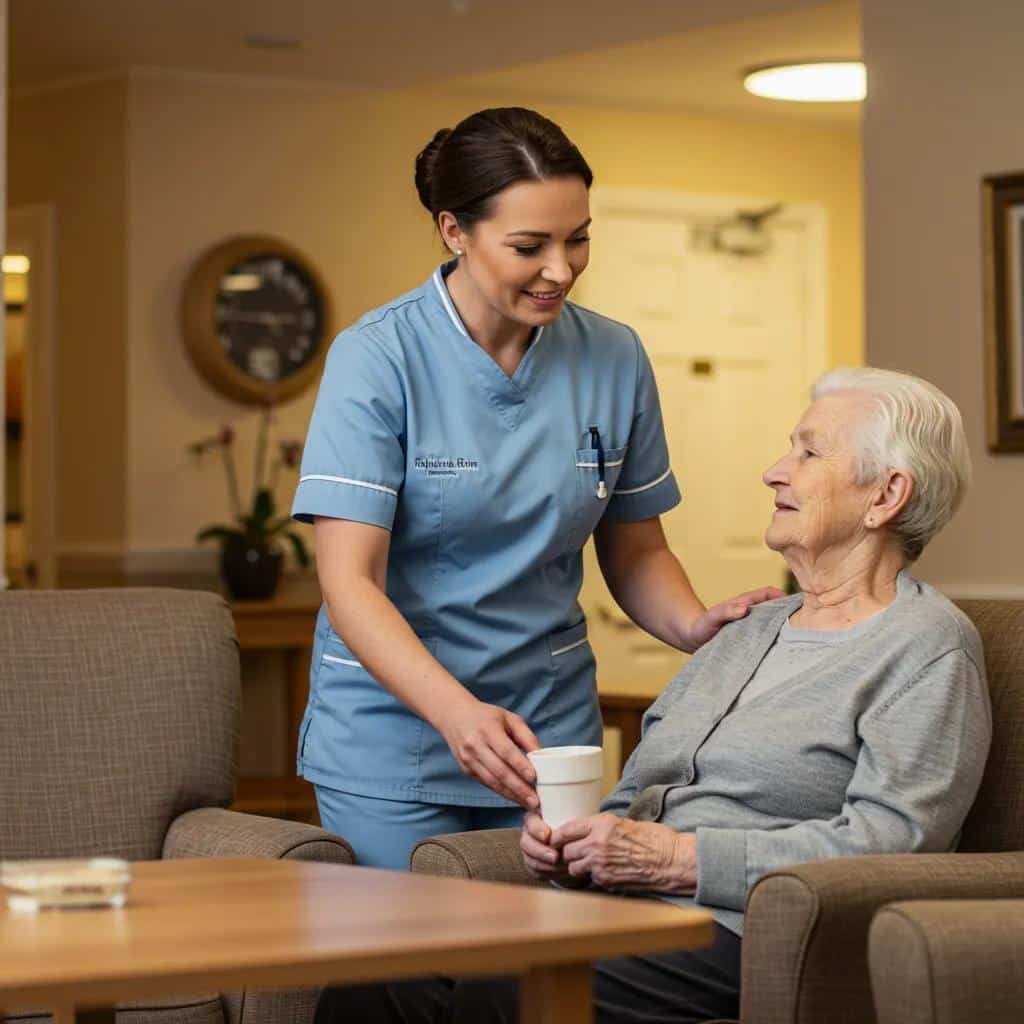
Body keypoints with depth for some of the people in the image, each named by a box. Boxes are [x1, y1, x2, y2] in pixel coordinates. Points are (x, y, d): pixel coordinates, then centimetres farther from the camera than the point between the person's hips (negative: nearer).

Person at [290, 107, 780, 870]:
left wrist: (695, 627, -10)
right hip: (394, 724, -3)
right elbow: (348, 581, -19)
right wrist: (457, 712, -34)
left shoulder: (614, 359, 0)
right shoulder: (378, 358, -13)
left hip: (551, 721, 4)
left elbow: (635, 551, 11)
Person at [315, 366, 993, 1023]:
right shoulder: (749, 634, 25)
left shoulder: (929, 646, 1)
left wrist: (680, 859, -15)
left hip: (745, 930, -7)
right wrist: (573, 842, 3)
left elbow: (890, 841, -13)